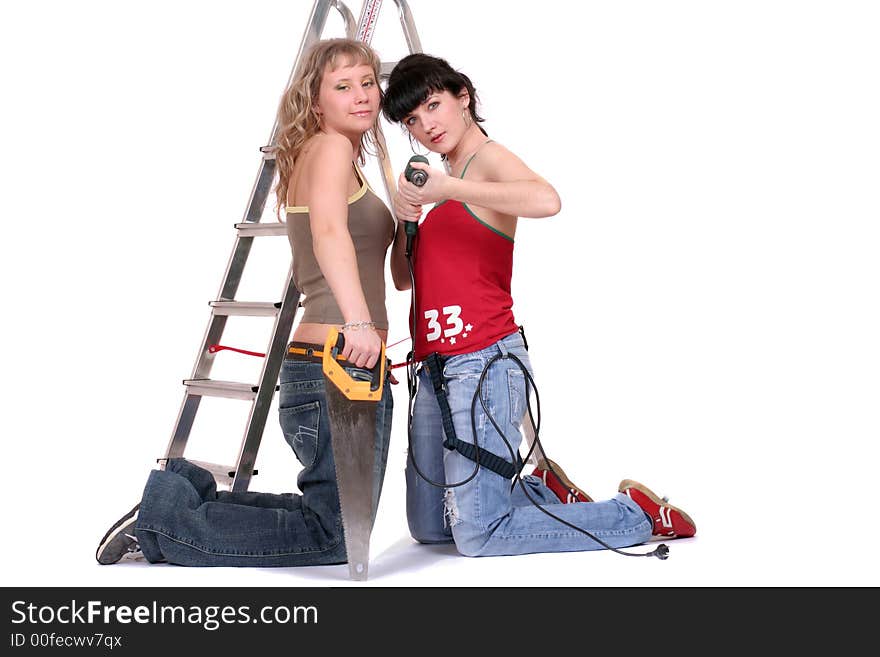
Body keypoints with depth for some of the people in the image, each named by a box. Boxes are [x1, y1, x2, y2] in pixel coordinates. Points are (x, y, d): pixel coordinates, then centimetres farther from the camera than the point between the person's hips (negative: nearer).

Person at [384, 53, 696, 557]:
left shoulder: (490, 158, -7)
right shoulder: (448, 177, 18)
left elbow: (546, 201, -32)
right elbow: (406, 278, 18)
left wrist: (449, 189, -26)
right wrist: (405, 218, 0)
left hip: (482, 364, -9)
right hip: (437, 368, 9)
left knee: (478, 535, -5)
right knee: (427, 527, 15)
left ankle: (639, 515, 8)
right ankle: (544, 491, 30)